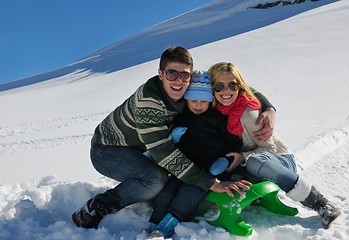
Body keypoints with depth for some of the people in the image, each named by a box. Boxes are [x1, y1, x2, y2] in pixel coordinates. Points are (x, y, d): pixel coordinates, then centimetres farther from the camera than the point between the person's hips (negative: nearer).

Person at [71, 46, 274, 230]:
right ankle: (91, 212, -16)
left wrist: (268, 111, -22)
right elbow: (165, 152, -36)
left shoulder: (191, 92, -13)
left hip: (134, 150, 8)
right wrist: (212, 183, -37)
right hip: (106, 150, -8)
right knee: (157, 179, -30)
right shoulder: (148, 100, -34)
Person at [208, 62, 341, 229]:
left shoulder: (247, 113, -21)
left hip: (282, 161, -5)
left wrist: (244, 158, -29)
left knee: (255, 162, -38)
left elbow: (269, 148, -16)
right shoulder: (216, 109, -4)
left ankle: (320, 204, -26)